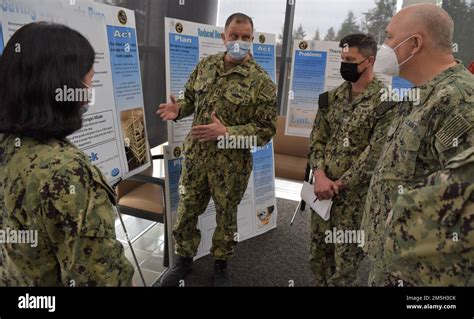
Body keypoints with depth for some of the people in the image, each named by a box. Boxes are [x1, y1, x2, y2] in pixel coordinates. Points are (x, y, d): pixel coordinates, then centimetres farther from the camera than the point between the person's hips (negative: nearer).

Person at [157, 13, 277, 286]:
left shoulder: (261, 82, -12)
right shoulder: (205, 65, 3)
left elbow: (267, 129, -14)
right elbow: (191, 97, 16)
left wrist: (226, 132, -24)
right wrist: (178, 109, -8)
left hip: (232, 163, -4)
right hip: (196, 155, 4)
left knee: (226, 215, 14)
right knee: (187, 210, 15)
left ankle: (221, 266, 39)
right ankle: (184, 261, 39)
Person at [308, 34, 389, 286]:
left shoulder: (385, 100, -10)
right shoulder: (332, 97, 8)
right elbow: (317, 138, 6)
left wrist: (340, 184, -14)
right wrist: (320, 175, -10)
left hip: (355, 194, -5)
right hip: (324, 189, 6)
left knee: (345, 263, 9)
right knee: (317, 255, 18)